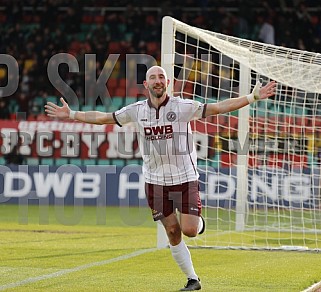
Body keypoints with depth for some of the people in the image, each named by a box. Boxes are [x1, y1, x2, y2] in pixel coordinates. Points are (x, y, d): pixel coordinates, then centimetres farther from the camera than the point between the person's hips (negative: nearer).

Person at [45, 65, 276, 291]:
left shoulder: (183, 107, -8)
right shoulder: (136, 110, 0)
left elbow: (218, 108, -11)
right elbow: (102, 118, 10)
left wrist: (253, 97, -18)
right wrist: (71, 114, 9)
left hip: (185, 178, -2)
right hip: (155, 180, 2)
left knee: (190, 230, -12)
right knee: (173, 233, 3)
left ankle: (197, 220, 25)